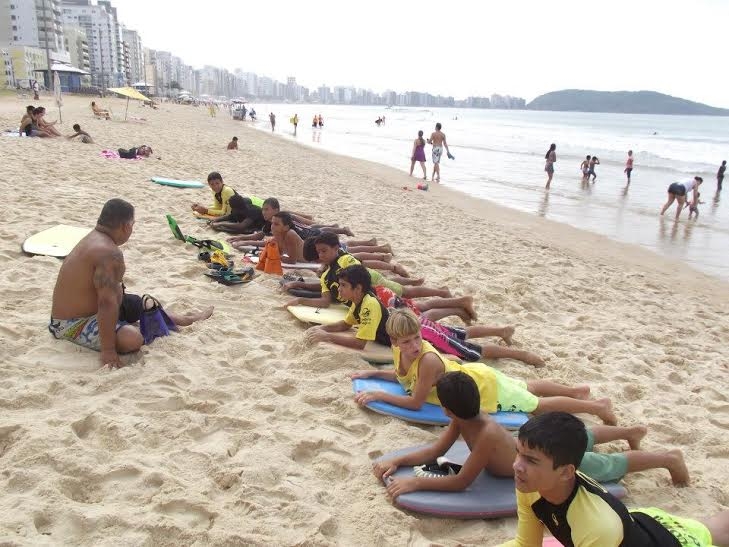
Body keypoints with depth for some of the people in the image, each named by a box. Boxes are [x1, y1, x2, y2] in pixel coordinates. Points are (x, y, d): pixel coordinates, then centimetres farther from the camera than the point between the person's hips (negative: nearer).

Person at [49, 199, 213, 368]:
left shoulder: (95, 239, 4)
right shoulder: (109, 253, -28)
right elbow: (107, 302, -32)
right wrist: (108, 350, -31)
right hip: (73, 325, -11)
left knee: (137, 303, 24)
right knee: (133, 339, -32)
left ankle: (182, 319, 40)